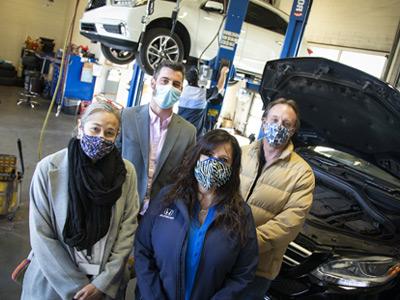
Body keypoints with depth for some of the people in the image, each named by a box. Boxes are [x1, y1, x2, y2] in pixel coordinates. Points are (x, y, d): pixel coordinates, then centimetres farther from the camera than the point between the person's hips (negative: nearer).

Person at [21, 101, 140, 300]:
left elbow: (128, 228, -7)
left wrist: (103, 281, -11)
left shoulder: (126, 172, -10)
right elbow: (41, 236, -14)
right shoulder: (48, 169, -16)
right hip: (54, 280, -1)